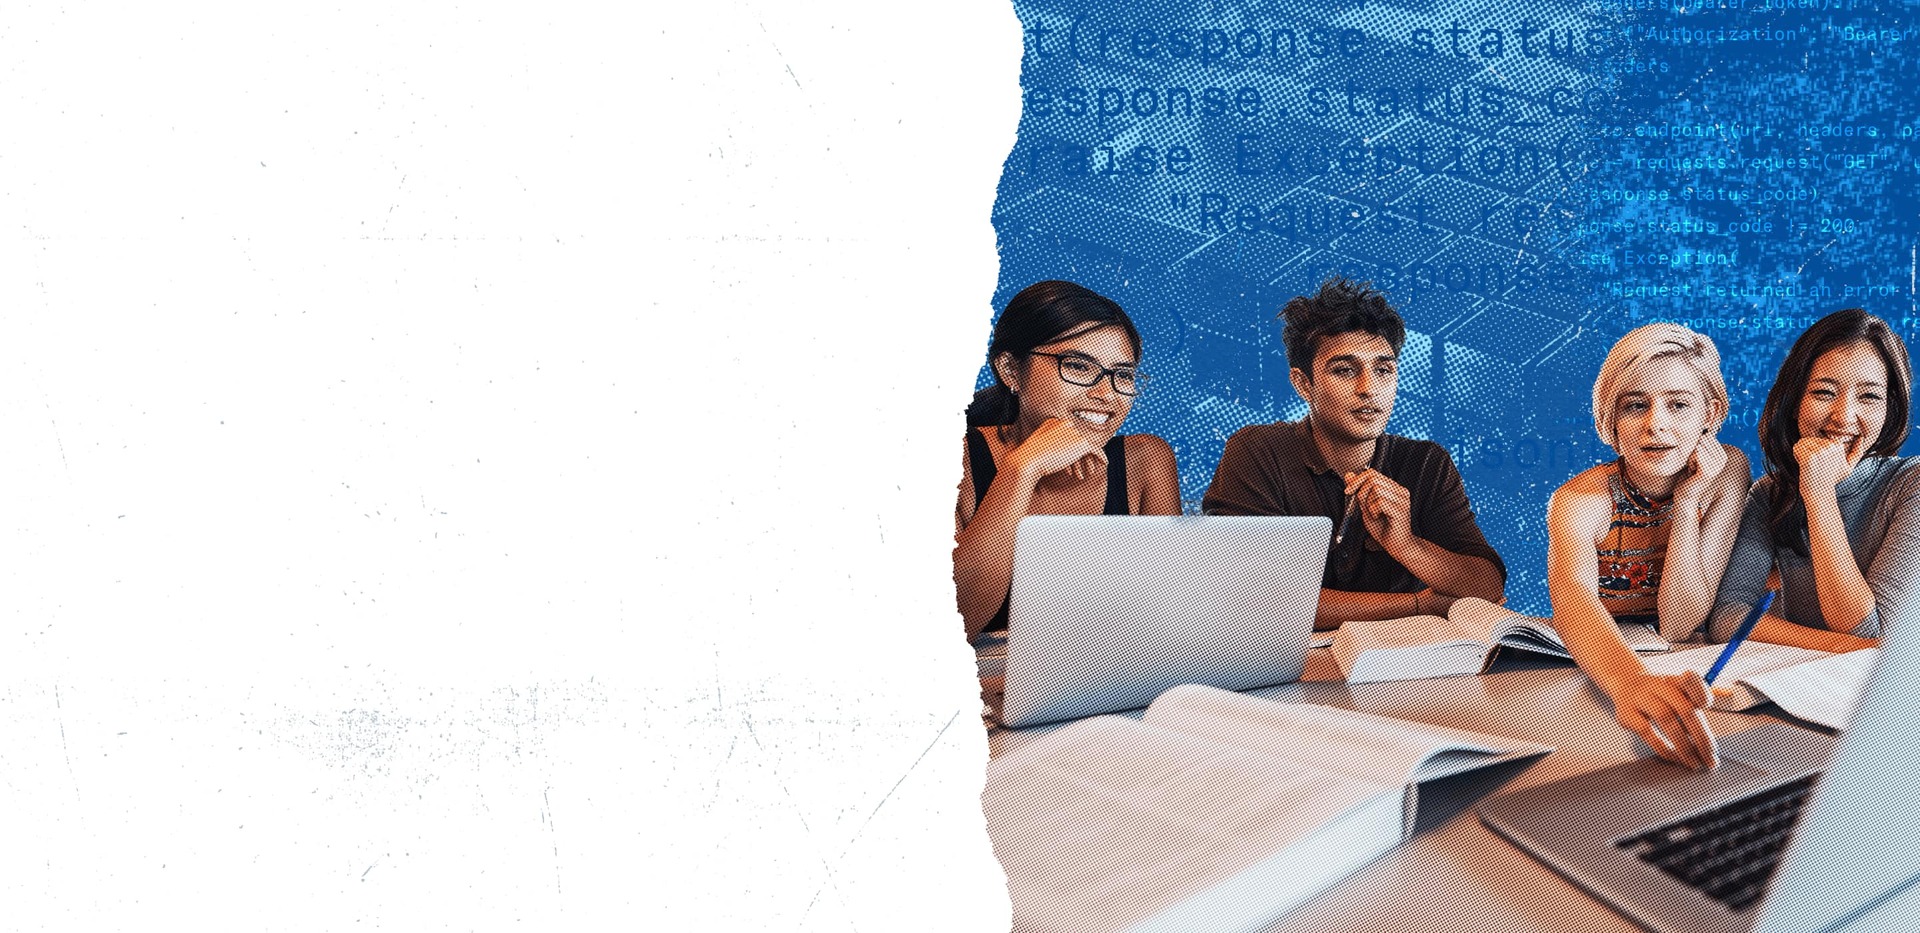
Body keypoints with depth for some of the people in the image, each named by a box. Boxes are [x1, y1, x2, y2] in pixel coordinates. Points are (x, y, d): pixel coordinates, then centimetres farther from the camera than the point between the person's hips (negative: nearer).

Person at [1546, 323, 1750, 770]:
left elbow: (1678, 625, -13)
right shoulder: (1579, 500, -17)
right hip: (1591, 674, 0)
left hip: (1681, 669, 0)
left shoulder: (1726, 473, -8)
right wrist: (1631, 683, -61)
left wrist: (1687, 503, -21)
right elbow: (1574, 598, -41)